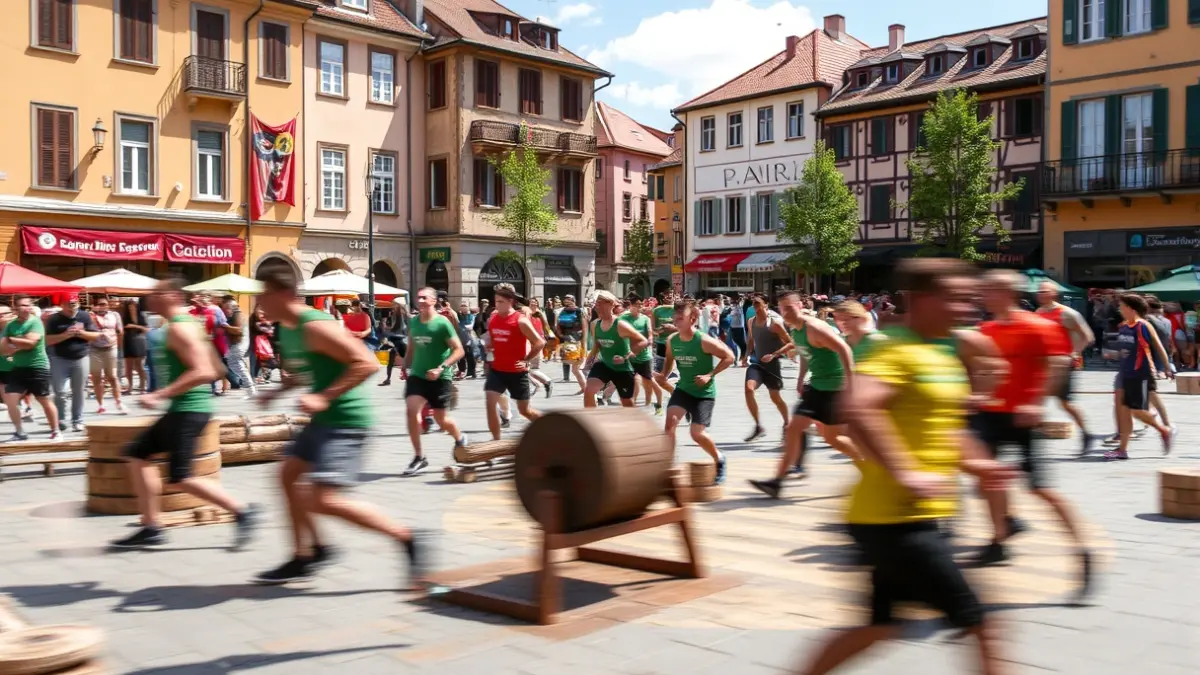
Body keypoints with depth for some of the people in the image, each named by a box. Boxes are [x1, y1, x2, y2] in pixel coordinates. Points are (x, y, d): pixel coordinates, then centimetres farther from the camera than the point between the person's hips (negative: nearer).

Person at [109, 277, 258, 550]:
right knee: (138, 455, 13)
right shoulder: (184, 324, 16)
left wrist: (159, 395, -23)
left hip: (189, 410, -11)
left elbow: (203, 372, -26)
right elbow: (216, 370, 20)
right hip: (181, 409, 11)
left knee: (180, 478, -9)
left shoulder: (179, 328, -14)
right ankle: (151, 528, 15)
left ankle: (242, 512, -2)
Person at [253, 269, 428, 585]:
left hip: (347, 420, -10)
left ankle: (406, 539, -4)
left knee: (324, 501, -15)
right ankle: (306, 554, 29)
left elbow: (367, 363, -26)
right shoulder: (286, 329, 11)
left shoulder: (315, 327, -20)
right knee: (288, 475, 17)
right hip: (325, 419, 11)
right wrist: (279, 390, 11)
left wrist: (324, 397, -28)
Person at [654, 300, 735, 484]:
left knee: (697, 433, -7)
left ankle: (719, 458, 23)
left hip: (704, 393, -5)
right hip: (682, 388, 5)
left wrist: (710, 375, -21)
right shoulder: (672, 340, -4)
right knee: (670, 422, -16)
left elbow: (729, 357, -15)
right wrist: (664, 376, 1)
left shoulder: (704, 341, -21)